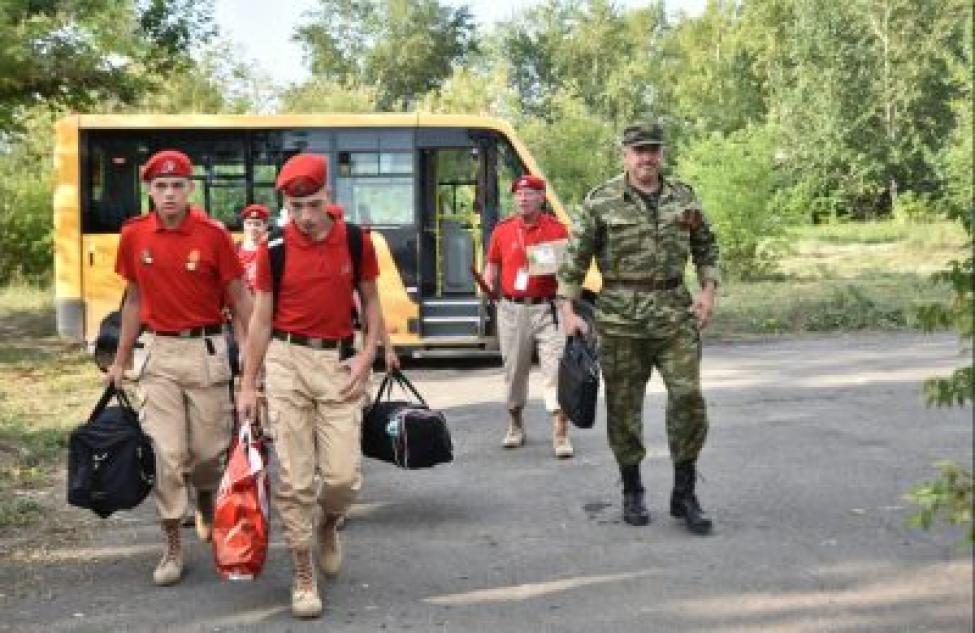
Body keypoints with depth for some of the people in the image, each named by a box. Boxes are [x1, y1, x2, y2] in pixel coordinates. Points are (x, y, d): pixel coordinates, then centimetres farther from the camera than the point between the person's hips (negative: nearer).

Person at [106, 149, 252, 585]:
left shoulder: (213, 234, -8)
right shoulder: (134, 236, 1)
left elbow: (238, 297, -2)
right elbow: (134, 299, 11)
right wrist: (120, 360, 14)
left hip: (206, 350, -2)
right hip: (159, 353, 2)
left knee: (209, 447, 6)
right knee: (167, 452, 0)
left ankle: (206, 499, 39)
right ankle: (172, 547, 11)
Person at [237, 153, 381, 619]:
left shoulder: (356, 240, -1)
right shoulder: (274, 249, -2)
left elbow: (371, 302, 10)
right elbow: (261, 319, 4)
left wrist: (366, 356, -3)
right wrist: (248, 385, 2)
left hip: (338, 360, 1)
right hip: (287, 359, 0)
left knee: (342, 474, -4)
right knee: (294, 476, -1)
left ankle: (327, 524, 31)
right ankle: (303, 574, 13)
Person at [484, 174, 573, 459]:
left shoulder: (557, 229, 0)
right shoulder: (502, 230, 7)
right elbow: (492, 267, 14)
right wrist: (489, 285, -5)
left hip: (548, 309, -2)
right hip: (513, 309, 3)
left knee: (555, 366, -9)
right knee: (514, 369, 12)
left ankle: (560, 433, -7)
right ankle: (515, 426, 29)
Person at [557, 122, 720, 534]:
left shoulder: (683, 197, 9)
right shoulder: (601, 200, -2)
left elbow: (706, 245, 20)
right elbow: (575, 256, -1)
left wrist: (709, 290, 7)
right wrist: (568, 309, -6)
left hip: (675, 313, 2)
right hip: (621, 317, -2)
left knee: (688, 397, -5)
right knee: (623, 406, 5)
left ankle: (684, 495, 8)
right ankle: (632, 492, 22)